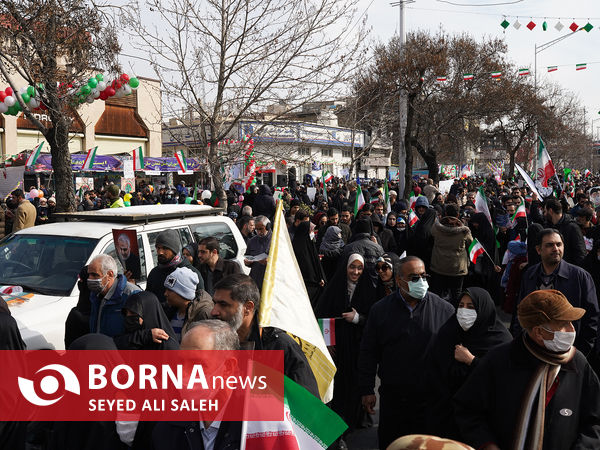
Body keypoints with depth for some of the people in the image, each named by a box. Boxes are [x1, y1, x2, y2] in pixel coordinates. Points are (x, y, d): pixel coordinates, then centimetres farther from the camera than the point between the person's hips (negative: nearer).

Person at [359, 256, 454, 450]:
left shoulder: (444, 309, -5)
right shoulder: (380, 310, -2)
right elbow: (368, 352, 2)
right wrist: (367, 390, 1)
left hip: (432, 396, -1)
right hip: (392, 396, 1)